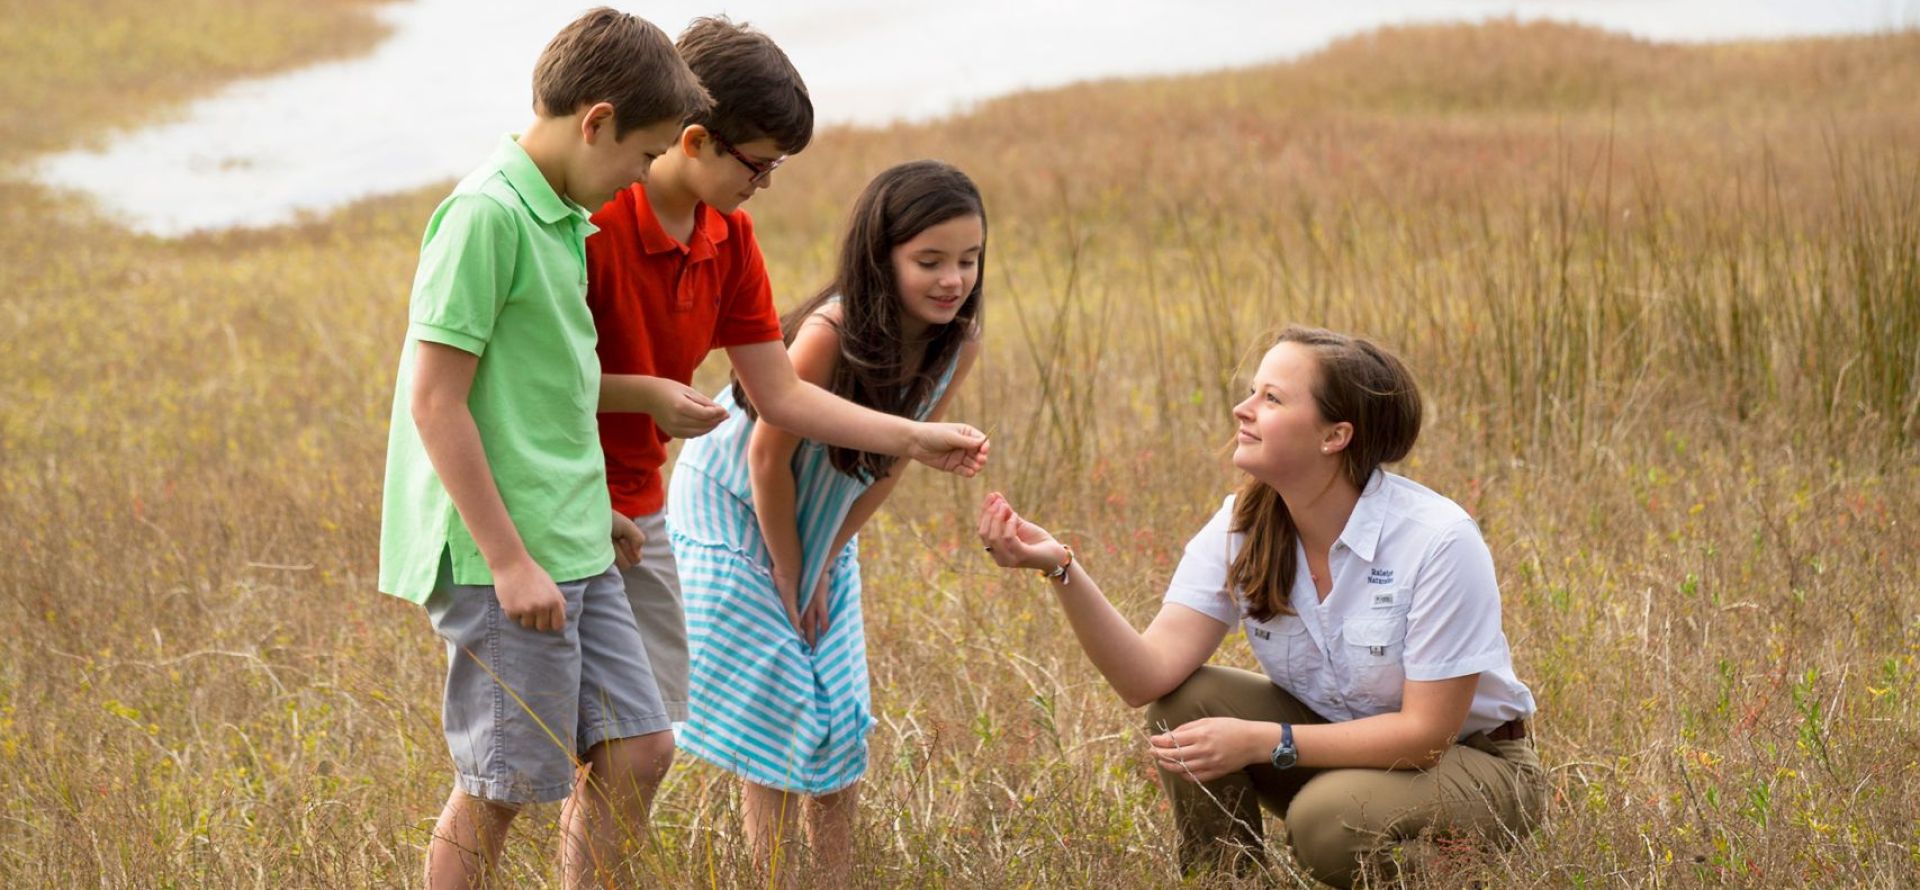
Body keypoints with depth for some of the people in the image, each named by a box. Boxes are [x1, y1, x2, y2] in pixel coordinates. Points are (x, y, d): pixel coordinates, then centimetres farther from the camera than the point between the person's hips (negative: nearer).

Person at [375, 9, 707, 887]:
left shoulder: (559, 216, 12)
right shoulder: (485, 215, -17)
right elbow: (435, 402, -19)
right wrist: (509, 558, -19)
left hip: (567, 546, 9)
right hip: (499, 556, -9)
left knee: (629, 747, 10)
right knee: (497, 788, 0)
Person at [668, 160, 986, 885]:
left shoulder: (959, 344, -17)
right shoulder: (832, 333, -35)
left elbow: (894, 459, -4)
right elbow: (768, 457, -25)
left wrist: (825, 561, -4)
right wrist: (788, 574, -14)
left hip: (821, 522, 6)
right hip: (735, 509, -6)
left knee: (838, 710, 6)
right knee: (774, 703, -6)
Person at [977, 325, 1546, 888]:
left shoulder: (1438, 539, -26)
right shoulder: (1241, 529, -10)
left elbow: (1426, 730, -23)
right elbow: (1149, 676, -21)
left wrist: (1260, 742, -30)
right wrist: (1061, 569, -36)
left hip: (1470, 758, -5)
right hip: (1335, 736, 5)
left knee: (1329, 818, -34)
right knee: (1186, 703, -18)